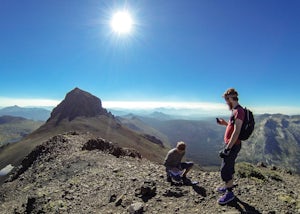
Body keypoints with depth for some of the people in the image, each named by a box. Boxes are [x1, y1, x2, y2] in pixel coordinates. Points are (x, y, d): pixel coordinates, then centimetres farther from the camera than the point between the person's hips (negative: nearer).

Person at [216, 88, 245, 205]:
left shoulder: (238, 111, -21)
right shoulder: (235, 110, 11)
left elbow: (236, 132, -26)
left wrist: (227, 148, -26)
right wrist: (225, 123, 13)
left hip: (233, 146, -10)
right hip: (231, 144, 10)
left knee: (225, 170, -2)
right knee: (229, 167, 21)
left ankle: (229, 193, 12)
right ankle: (228, 187, 36)